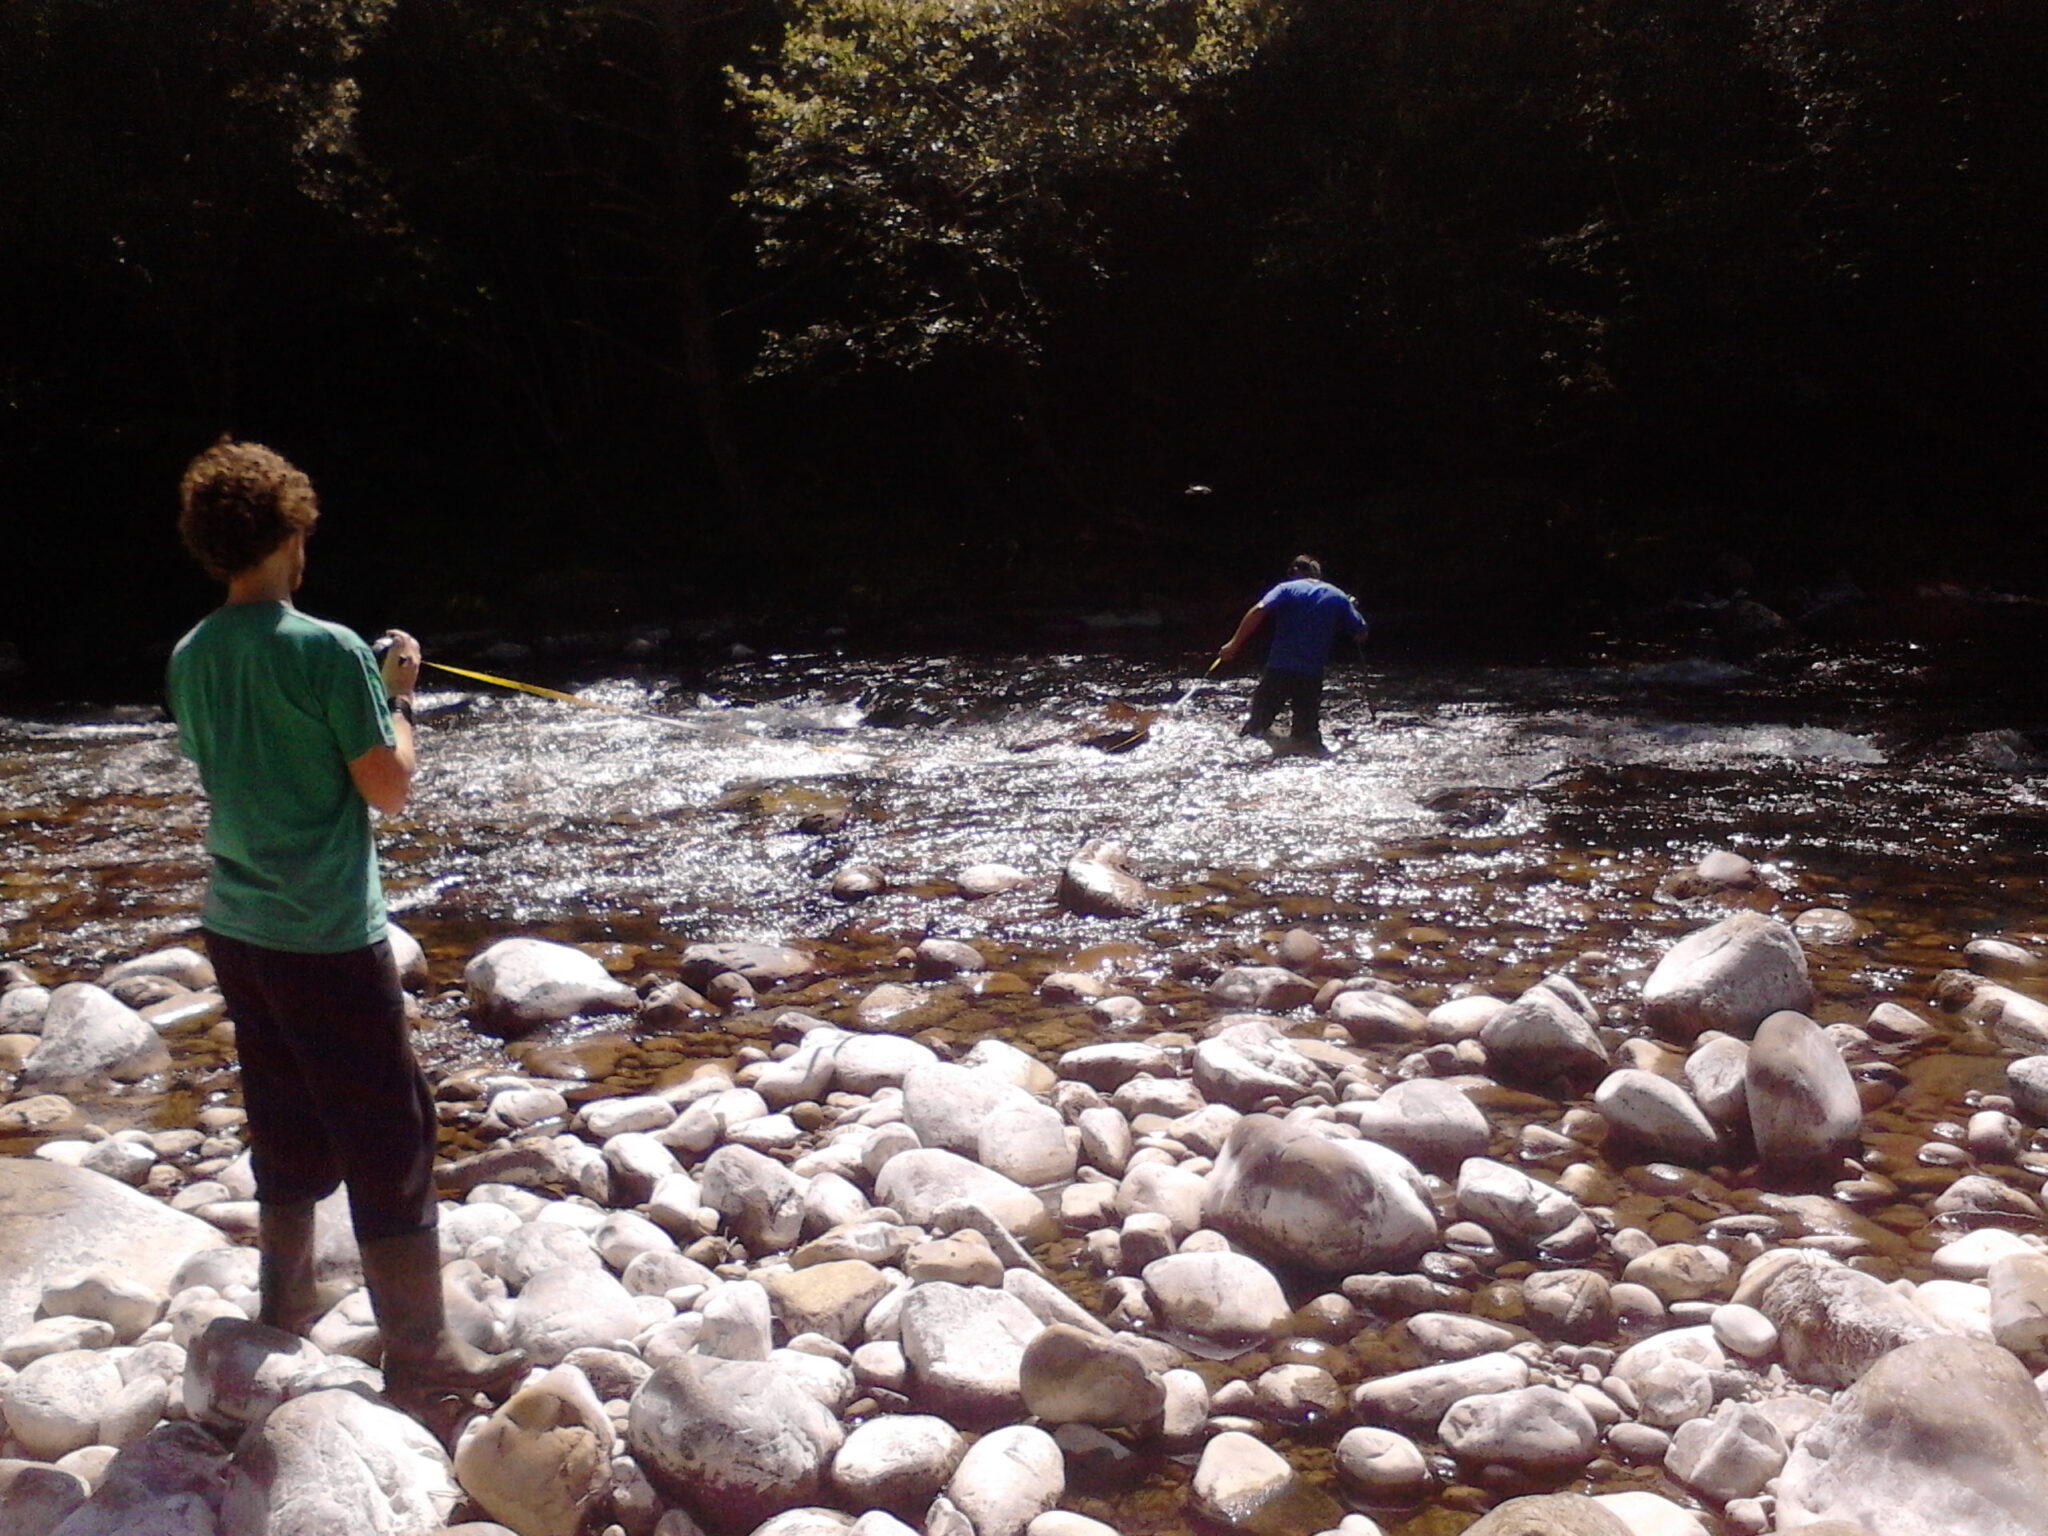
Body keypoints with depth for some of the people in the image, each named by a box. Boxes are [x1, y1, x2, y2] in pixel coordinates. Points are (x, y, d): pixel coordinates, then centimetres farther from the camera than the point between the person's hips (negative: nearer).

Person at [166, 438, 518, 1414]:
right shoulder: (329, 651, -18)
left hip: (237, 927, 7)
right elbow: (389, 787, -13)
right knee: (390, 1142, 1)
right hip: (328, 938, -7)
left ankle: (288, 1304, 36)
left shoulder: (190, 660, 3)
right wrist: (400, 691, 1)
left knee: (287, 1124, 22)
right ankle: (419, 1354, 8)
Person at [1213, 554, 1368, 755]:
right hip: (1312, 675, 2)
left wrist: (1234, 644, -13)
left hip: (1278, 668, -2)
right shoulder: (1338, 597, 10)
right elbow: (1360, 633, 10)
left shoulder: (1287, 589, 2)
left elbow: (1259, 611, -15)